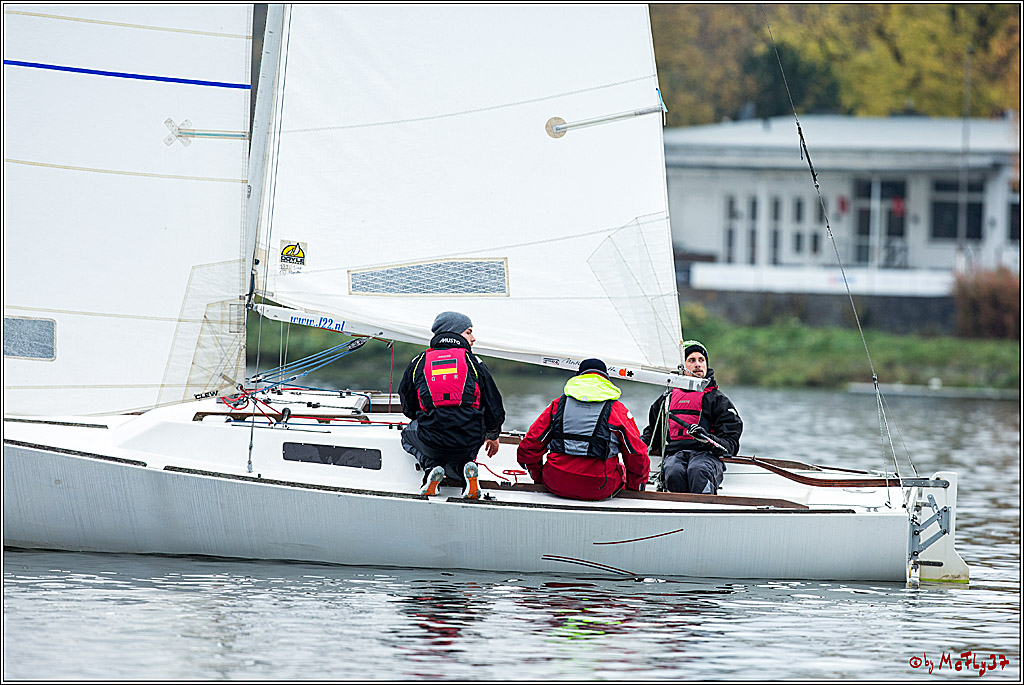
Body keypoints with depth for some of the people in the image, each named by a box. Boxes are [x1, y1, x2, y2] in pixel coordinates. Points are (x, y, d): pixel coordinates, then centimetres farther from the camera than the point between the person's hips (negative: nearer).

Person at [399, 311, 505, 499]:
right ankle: (465, 468, 1)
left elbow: (408, 409, 18)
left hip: (431, 444, -1)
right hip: (469, 443, 1)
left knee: (409, 434, 35)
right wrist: (493, 436, 32)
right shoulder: (474, 363, 5)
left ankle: (431, 467, 4)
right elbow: (494, 407, 11)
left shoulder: (418, 363, 7)